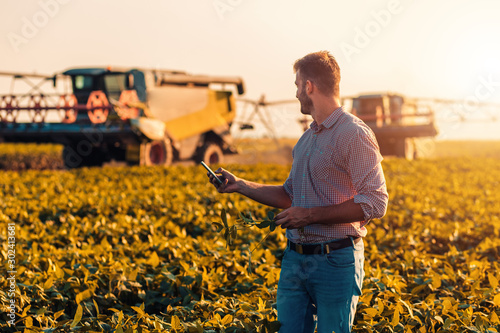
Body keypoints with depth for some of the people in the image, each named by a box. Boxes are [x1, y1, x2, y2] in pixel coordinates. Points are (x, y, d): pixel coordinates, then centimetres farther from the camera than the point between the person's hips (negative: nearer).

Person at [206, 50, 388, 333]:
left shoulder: (355, 135, -12)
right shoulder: (306, 139, 17)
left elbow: (374, 204, -18)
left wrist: (310, 215, -17)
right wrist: (240, 185, 19)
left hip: (336, 261, -8)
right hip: (295, 258, 8)